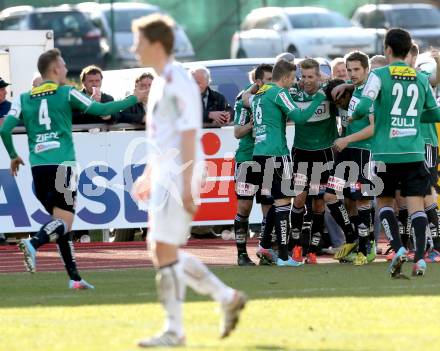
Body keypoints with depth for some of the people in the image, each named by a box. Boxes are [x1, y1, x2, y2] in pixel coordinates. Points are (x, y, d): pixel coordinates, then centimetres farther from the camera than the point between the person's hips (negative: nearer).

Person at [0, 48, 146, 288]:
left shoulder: (24, 99, 11)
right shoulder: (67, 93, 1)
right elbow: (101, 110, -1)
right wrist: (134, 99, 10)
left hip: (38, 167, 5)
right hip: (62, 164, -5)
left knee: (60, 221, 12)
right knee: (64, 221, -4)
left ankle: (74, 277, 8)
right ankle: (33, 244, -32)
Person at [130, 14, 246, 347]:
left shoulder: (178, 82, -15)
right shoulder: (161, 81, 16)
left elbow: (188, 136, -20)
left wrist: (187, 186, -23)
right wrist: (149, 175, 24)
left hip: (178, 180, -10)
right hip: (163, 178, 10)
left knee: (165, 251, -8)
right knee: (160, 251, 12)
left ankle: (174, 331, -2)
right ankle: (228, 297, 18)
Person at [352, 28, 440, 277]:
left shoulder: (379, 75, -5)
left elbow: (364, 107, -16)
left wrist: (354, 116, 6)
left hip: (385, 153, -2)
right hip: (414, 153, 2)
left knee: (385, 202, 14)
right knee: (416, 205, 0)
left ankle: (398, 248, -4)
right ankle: (420, 257, -11)